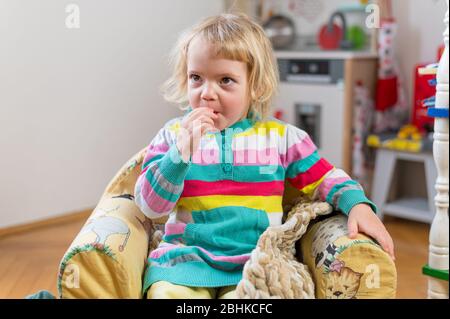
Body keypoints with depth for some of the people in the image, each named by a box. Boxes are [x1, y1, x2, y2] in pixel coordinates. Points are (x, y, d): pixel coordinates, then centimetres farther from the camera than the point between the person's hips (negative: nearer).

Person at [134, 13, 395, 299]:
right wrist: (181, 152, -16)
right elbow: (150, 206, -3)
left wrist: (358, 205, -7)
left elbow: (325, 179, 13)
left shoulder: (279, 136, 3)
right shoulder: (174, 135, 3)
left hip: (255, 260, 0)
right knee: (168, 292, -28)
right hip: (186, 255, 1)